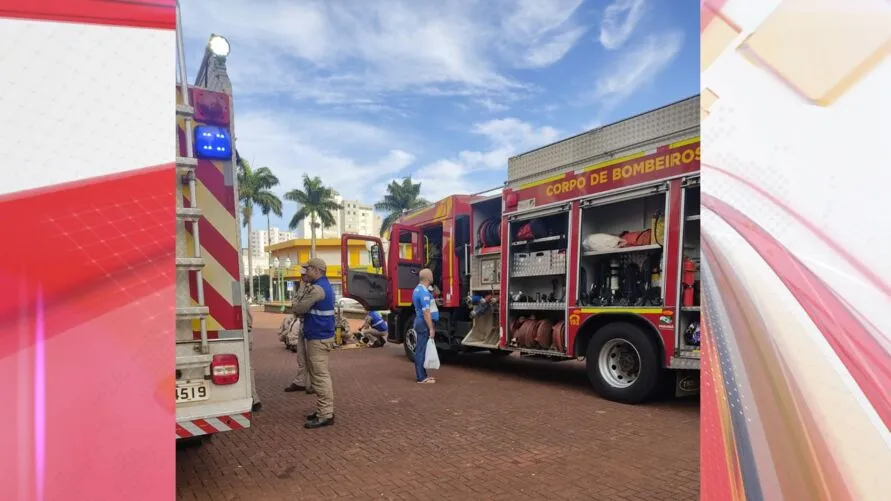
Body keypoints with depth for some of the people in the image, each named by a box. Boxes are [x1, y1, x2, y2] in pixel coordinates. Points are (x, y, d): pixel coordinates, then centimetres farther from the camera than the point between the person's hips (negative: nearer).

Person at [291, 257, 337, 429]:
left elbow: (299, 309, -12)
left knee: (320, 376, -7)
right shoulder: (325, 286, 16)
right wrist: (302, 309, 5)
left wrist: (295, 308, 8)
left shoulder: (317, 288, -19)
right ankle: (325, 410, 23)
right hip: (322, 335, 11)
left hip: (318, 338, -11)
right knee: (321, 375, 15)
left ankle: (325, 415, -4)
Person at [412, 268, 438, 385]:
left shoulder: (418, 289, 14)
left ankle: (422, 375, 20)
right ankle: (421, 378, -2)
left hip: (420, 321, 11)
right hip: (425, 323, -11)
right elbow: (426, 312, -23)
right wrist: (431, 328, -22)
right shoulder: (424, 292, -19)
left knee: (421, 350, 13)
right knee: (422, 350, -6)